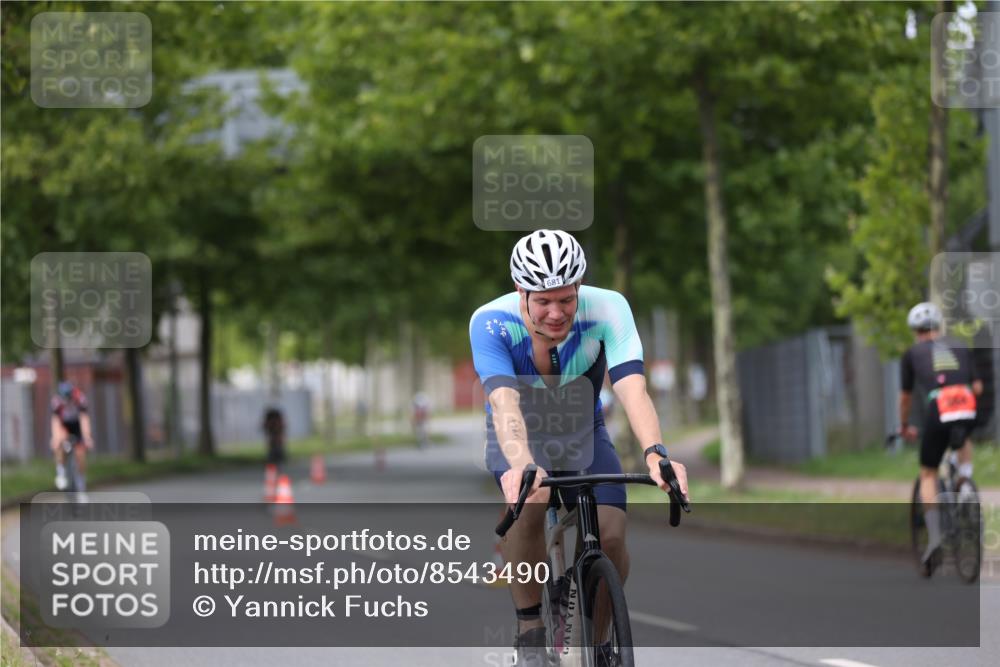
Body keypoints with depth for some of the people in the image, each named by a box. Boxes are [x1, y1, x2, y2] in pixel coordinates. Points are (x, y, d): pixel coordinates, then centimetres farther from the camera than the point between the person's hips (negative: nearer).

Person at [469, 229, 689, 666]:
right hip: (520, 437, -1)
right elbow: (504, 401, -45)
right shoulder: (491, 323, -31)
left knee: (611, 535, -22)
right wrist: (520, 465, -65)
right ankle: (529, 632, -16)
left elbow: (632, 388, -40)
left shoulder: (606, 310, -28)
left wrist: (655, 453, -59)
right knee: (528, 502, -34)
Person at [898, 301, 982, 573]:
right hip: (968, 411, 2)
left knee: (928, 475, 14)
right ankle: (965, 479, 14)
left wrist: (905, 427, 42)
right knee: (965, 441, 39)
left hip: (938, 411, -2)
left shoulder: (913, 354, 20)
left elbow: (905, 398, 26)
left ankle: (934, 536, -3)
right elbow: (977, 388, 20)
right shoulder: (960, 348, 24)